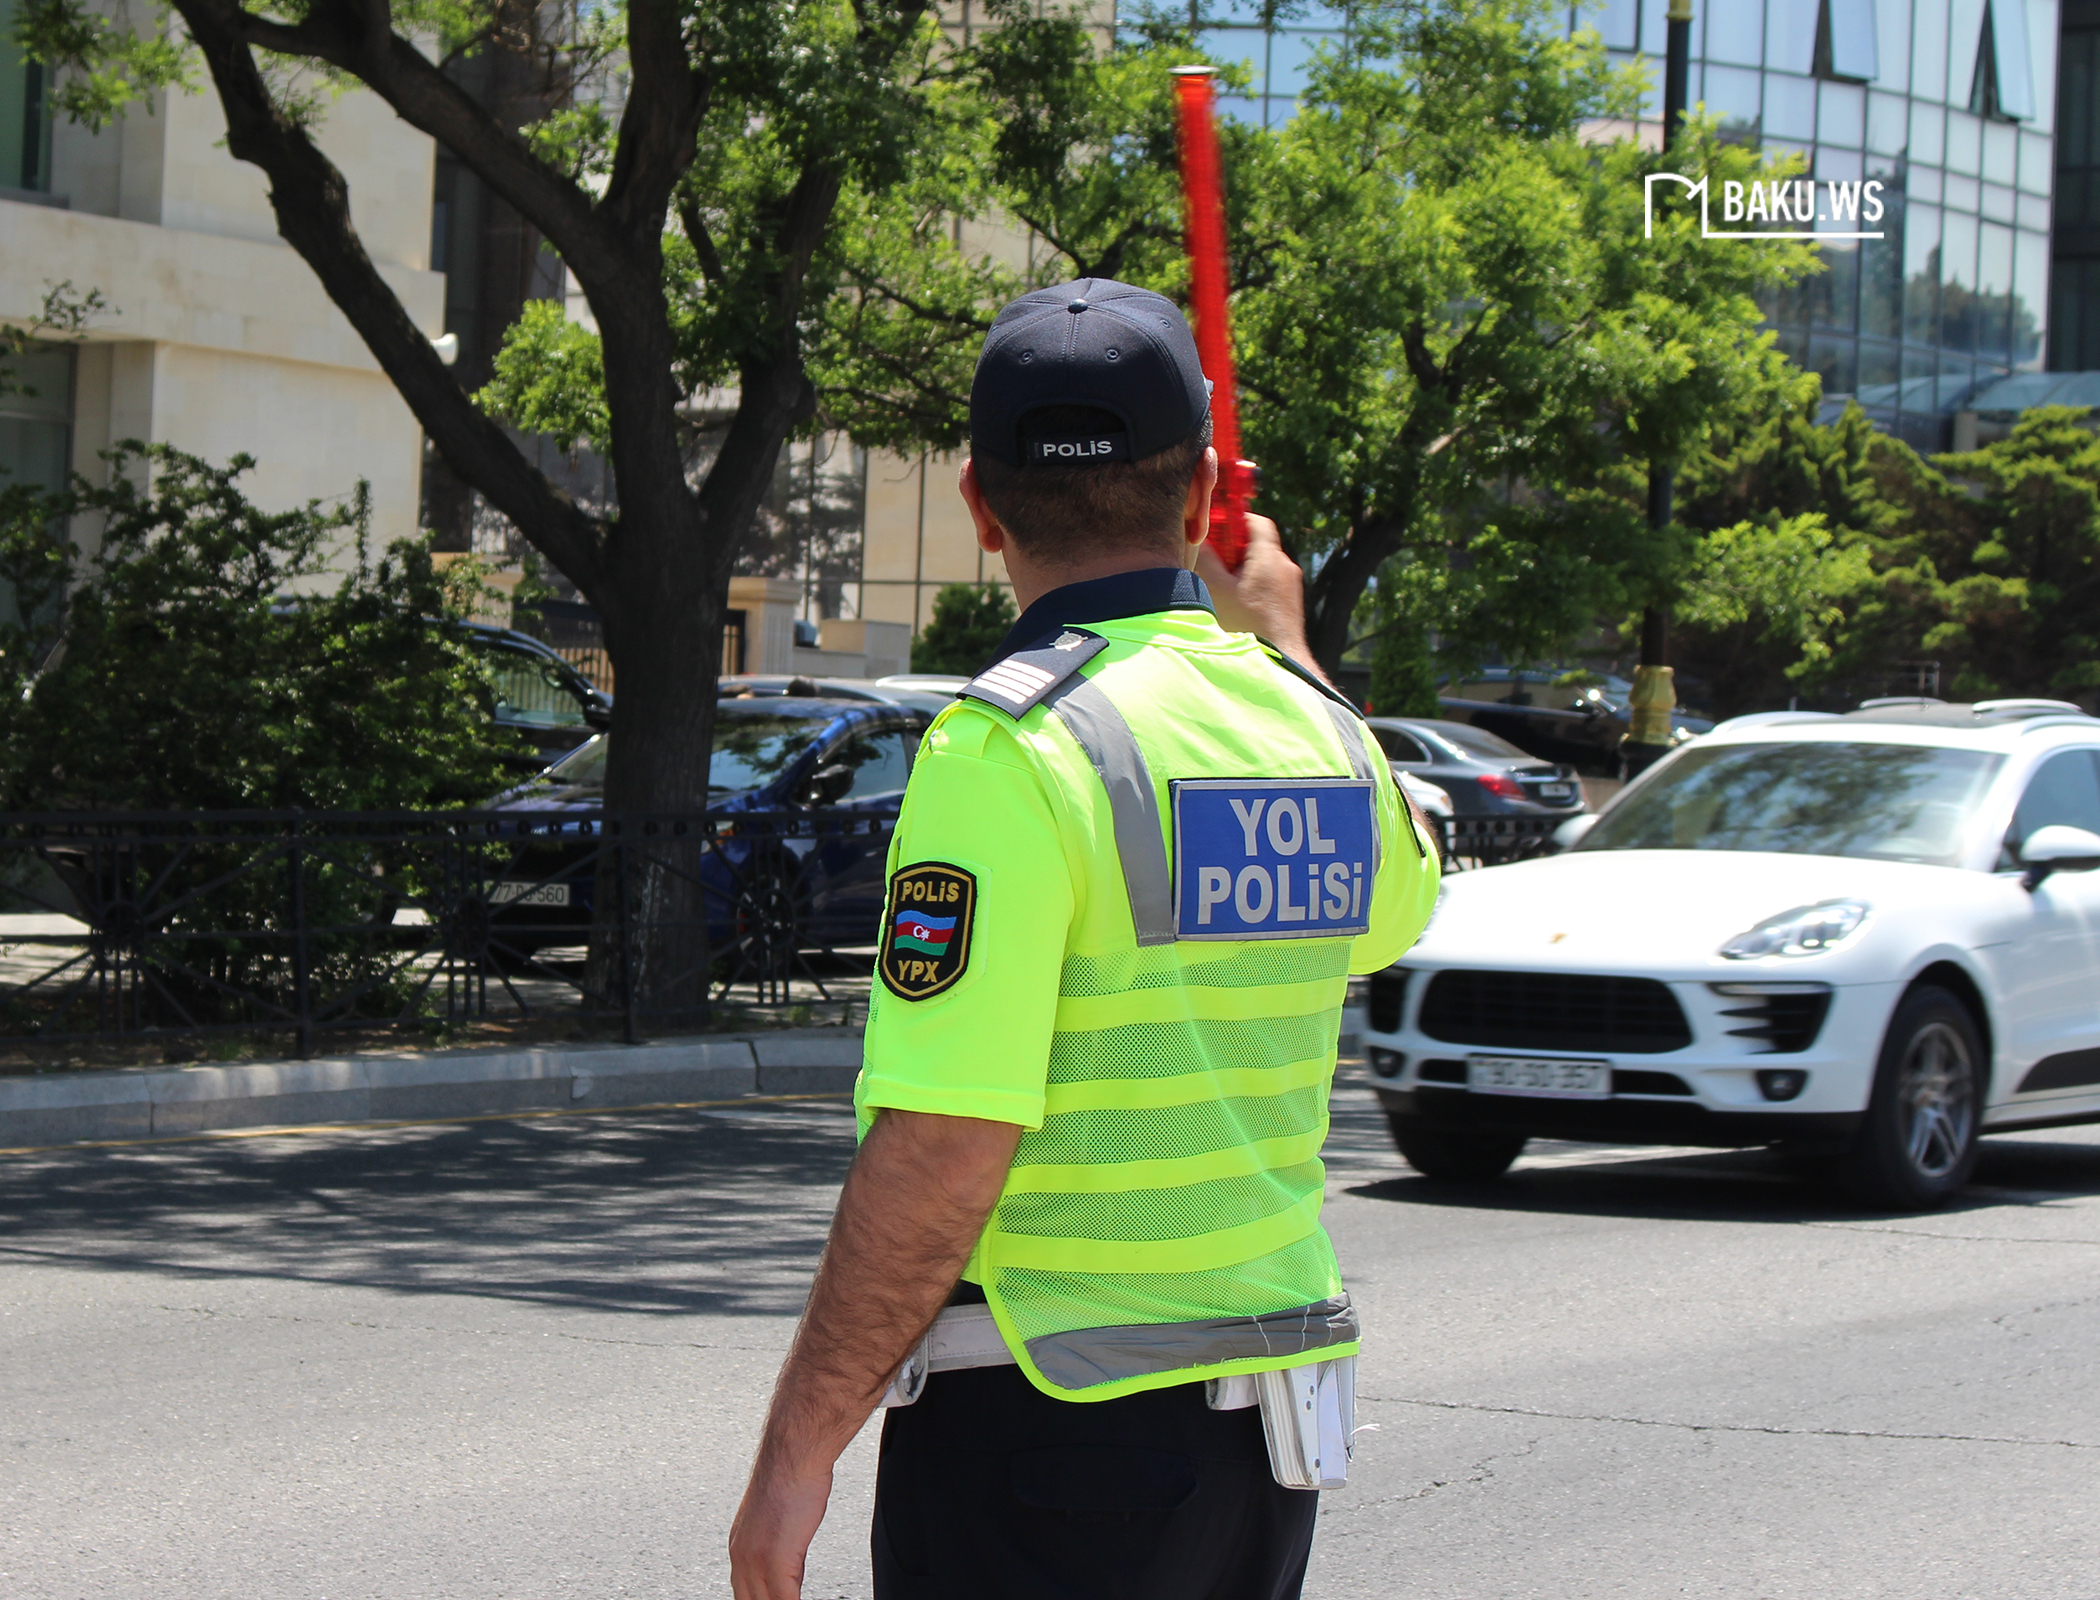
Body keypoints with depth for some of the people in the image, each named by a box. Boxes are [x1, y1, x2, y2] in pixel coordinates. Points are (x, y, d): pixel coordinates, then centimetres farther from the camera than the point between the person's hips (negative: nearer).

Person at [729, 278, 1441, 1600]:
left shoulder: (1013, 750, -16)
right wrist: (1277, 638, 43)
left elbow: (942, 1149, -21)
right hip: (1268, 1417, 7)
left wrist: (798, 1445, -14)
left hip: (1050, 1435, -7)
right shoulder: (1318, 734, 6)